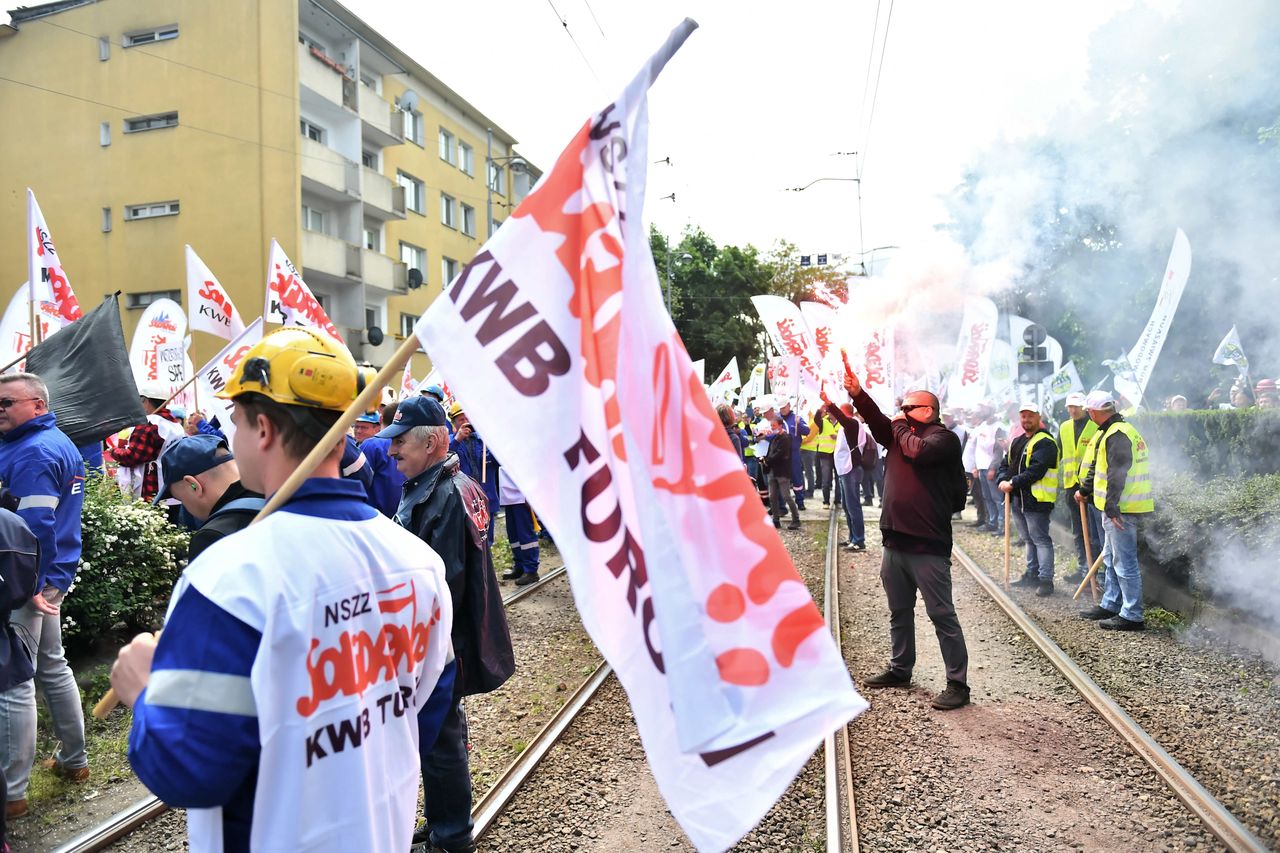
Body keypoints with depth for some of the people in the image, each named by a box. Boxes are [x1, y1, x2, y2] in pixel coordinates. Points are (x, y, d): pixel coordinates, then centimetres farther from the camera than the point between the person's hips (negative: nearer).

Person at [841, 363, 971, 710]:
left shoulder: (944, 438, -6)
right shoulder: (899, 433, 16)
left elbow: (918, 450, -23)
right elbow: (877, 422, 3)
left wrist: (901, 425, -6)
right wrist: (857, 393, -10)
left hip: (928, 546, -8)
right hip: (895, 542, 8)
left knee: (942, 616, -2)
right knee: (899, 613, 19)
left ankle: (958, 684, 5)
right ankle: (900, 670, 34)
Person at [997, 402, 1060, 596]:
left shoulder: (1045, 442, -12)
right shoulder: (1016, 442, 17)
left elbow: (1036, 470, -22)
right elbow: (1004, 464, 14)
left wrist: (1013, 483, -22)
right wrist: (1002, 481, -6)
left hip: (1036, 499, -9)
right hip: (1017, 498, 9)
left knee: (1041, 539, -6)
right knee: (1028, 539, 18)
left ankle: (1045, 579, -1)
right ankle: (1032, 574, 29)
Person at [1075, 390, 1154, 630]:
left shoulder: (1116, 435, -19)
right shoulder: (1114, 431, 16)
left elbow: (1117, 475, -24)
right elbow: (1098, 468, 27)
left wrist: (1111, 507, -25)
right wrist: (1085, 490, 33)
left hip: (1121, 509, -11)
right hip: (1116, 508, 11)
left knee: (1124, 561, -5)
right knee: (1111, 558, 20)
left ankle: (1132, 615, 1)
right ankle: (1110, 605, 32)